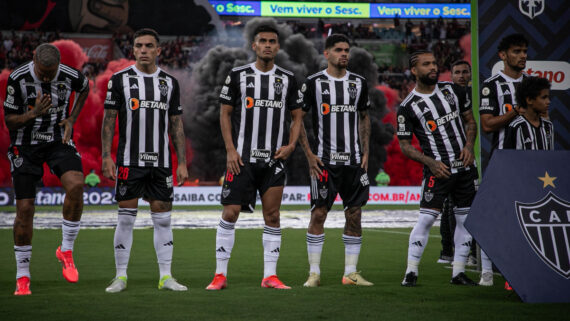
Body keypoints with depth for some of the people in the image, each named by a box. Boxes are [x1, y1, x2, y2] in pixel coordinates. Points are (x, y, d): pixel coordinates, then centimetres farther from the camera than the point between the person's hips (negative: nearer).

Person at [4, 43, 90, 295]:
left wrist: (72, 119, 3)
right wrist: (33, 114, -29)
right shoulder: (18, 79, -17)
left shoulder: (71, 76, -12)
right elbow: (9, 121, -10)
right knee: (24, 209, -3)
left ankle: (66, 250, -8)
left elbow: (84, 89, 14)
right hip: (26, 146, -1)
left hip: (58, 142, 1)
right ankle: (22, 277, 11)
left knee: (75, 185, -27)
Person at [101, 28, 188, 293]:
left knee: (162, 218, 2)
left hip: (161, 162, 2)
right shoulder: (120, 79, 1)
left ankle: (166, 276, 7)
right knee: (126, 218, -1)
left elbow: (176, 124, 11)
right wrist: (106, 157, -8)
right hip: (129, 160, -2)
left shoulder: (169, 82, 9)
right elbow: (109, 120, 1)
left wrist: (182, 163, 6)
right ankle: (121, 276, 6)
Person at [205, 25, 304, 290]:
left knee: (272, 216, 3)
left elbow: (297, 116, 14)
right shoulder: (238, 75, 2)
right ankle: (220, 275, 2)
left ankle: (270, 275, 8)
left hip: (274, 159, 2)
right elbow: (225, 113, 4)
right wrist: (230, 149, -5)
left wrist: (291, 145, -1)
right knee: (230, 212, -5)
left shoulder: (287, 79, 8)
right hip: (242, 157, -2)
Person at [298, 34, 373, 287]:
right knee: (318, 214, -5)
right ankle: (314, 273, 1)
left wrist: (365, 152, 10)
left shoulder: (359, 83, 10)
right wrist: (309, 154, -6)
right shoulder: (313, 83, -2)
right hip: (324, 160, -4)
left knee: (354, 214, 3)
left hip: (354, 160, 4)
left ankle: (350, 272, 10)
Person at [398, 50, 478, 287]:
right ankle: (411, 272, -4)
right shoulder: (408, 107, -6)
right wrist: (430, 162, -14)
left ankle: (458, 273, 14)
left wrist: (469, 145, -2)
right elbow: (405, 145, -2)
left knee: (465, 220, 5)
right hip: (437, 170, -5)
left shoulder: (454, 91, 7)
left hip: (465, 167, 5)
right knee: (426, 219, -13)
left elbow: (470, 121, 16)